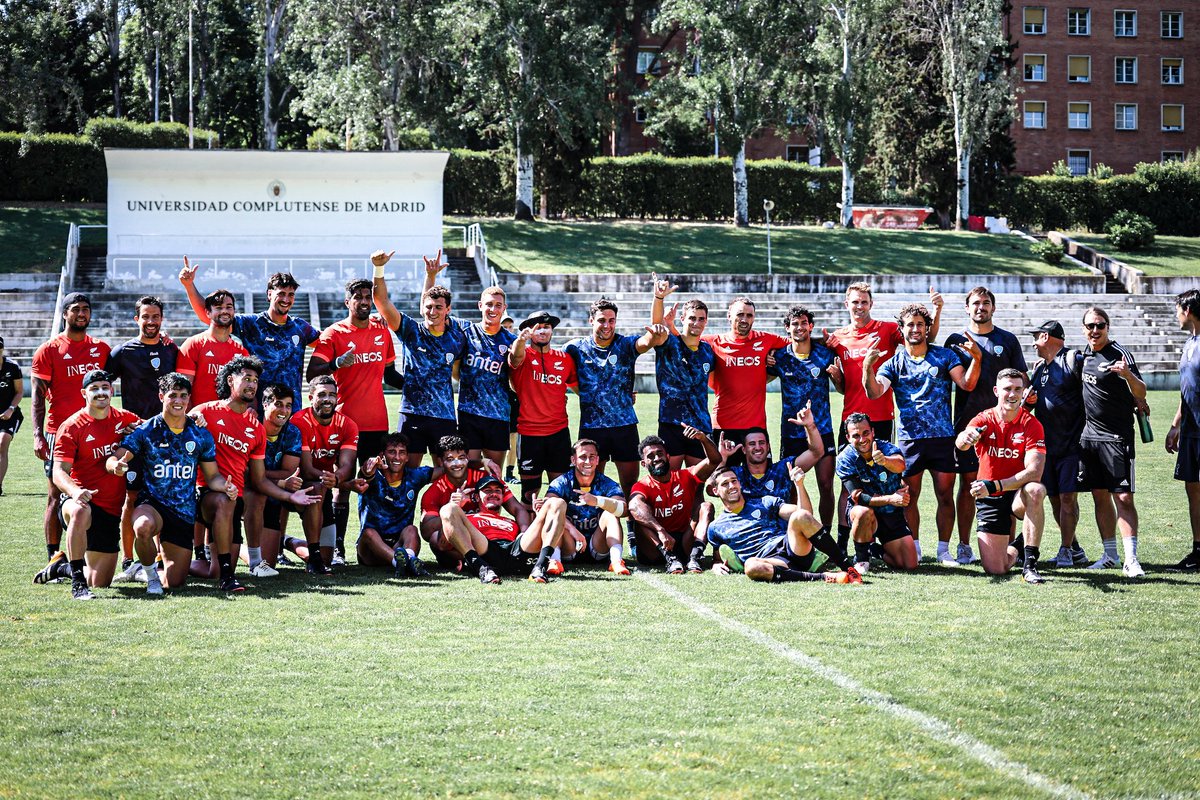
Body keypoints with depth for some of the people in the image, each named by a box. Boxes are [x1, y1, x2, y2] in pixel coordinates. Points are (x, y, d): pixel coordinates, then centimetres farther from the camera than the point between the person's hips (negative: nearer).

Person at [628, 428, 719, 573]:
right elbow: (634, 506, -27)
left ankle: (695, 558, -35)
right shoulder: (642, 486, -2)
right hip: (655, 550, -2)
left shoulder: (685, 477, 9)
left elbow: (714, 461, -5)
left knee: (706, 507, -14)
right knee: (639, 515, -25)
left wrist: (703, 438, -26)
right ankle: (670, 558, -42)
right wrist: (660, 531, -44)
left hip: (685, 543, 2)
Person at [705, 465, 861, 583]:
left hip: (793, 549, 1)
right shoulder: (716, 528, 23)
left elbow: (806, 513, 13)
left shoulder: (765, 503, 23)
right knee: (751, 566, -41)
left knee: (800, 516, -31)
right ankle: (823, 577, -41)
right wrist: (717, 566, 7)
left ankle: (849, 568, -31)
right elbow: (717, 559, 30)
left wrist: (799, 485, -1)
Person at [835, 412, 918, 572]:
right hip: (862, 513, -2)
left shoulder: (886, 447, -15)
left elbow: (900, 465, -39)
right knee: (864, 512, -39)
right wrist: (890, 499, -39)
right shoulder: (845, 459, -17)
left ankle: (878, 550, 25)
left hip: (893, 515, 2)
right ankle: (861, 557, -13)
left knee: (910, 565, -6)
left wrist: (884, 461, -63)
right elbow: (858, 497, -25)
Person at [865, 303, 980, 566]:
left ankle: (944, 549, 9)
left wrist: (976, 359, -20)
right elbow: (874, 392, -4)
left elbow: (967, 384, -3)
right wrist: (868, 366, -21)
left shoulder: (944, 356, 7)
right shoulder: (894, 362, 8)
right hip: (910, 439, 0)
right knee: (909, 497, 2)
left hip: (943, 437, 0)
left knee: (945, 496, 1)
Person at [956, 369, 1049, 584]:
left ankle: (1030, 563, -27)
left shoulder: (1031, 425, -10)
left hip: (1017, 494, -1)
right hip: (989, 500, 1)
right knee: (995, 569, -7)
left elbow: (1034, 471, -23)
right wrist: (966, 438, -55)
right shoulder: (984, 420, -7)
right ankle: (1015, 548, 32)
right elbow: (960, 443, -29)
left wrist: (995, 486, -33)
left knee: (1035, 491, -38)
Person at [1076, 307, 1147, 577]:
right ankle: (1110, 555, 17)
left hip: (1117, 437, -7)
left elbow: (1141, 394, -14)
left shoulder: (1120, 354, -8)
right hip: (1089, 435, 7)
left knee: (1123, 498, -10)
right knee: (1100, 496, 9)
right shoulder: (1085, 354, 12)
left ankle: (1131, 559, -13)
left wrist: (1128, 375, -34)